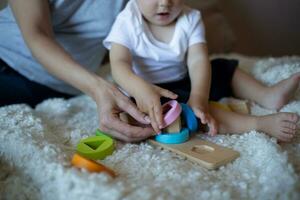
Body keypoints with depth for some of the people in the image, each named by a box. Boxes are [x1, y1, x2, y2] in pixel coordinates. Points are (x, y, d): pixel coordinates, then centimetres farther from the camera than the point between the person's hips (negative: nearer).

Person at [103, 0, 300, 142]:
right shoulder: (128, 22, -16)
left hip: (185, 81, 6)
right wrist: (140, 89, -50)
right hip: (151, 91, -5)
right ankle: (259, 124, -36)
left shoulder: (191, 19, -9)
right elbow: (119, 64, -28)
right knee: (179, 103, -33)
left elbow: (198, 61, -22)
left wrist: (198, 97, -41)